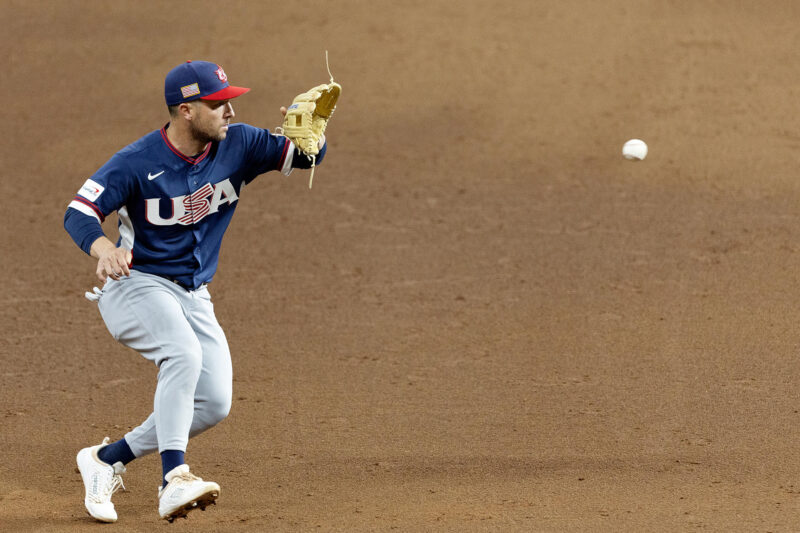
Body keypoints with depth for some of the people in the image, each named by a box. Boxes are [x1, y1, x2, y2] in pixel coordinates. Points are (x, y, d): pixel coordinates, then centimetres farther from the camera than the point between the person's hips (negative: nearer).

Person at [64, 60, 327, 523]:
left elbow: (309, 156, -4)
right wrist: (104, 249, -44)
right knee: (184, 355, -33)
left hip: (194, 298, 7)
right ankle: (174, 481, -41)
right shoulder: (138, 162, -17)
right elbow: (79, 213, -21)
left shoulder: (237, 146, -3)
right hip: (137, 286, -6)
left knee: (214, 403, -2)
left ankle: (106, 459, 12)